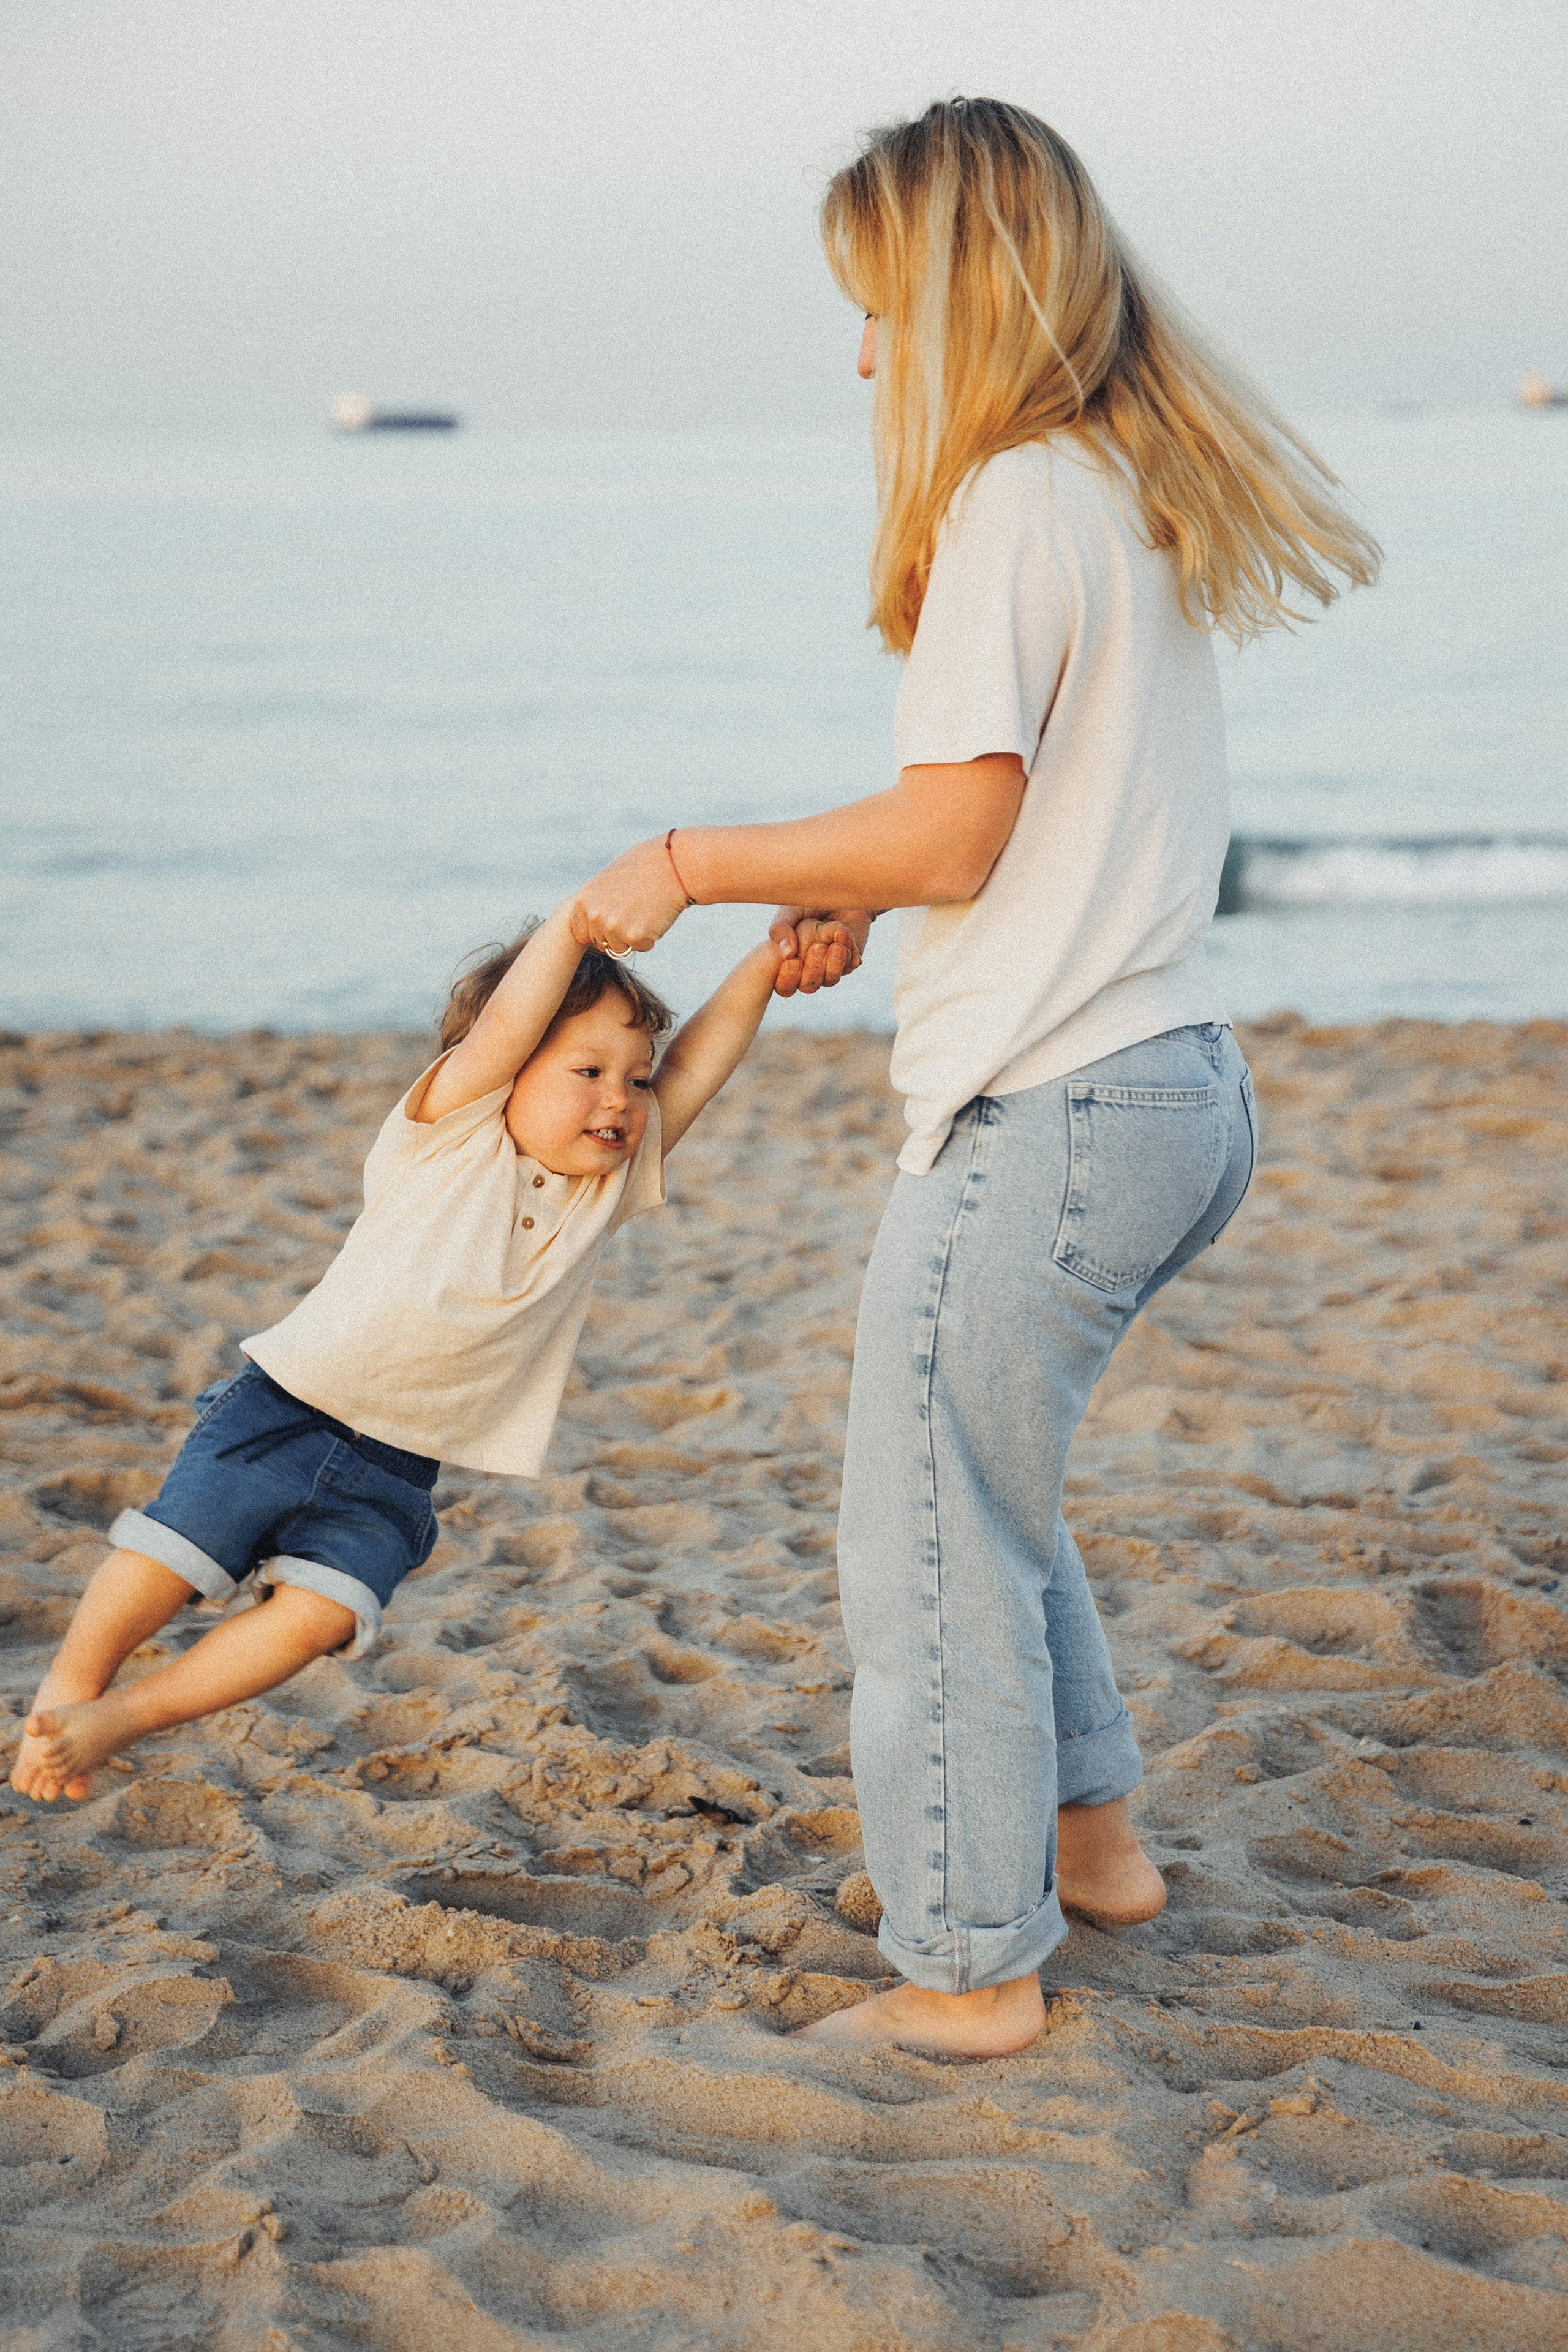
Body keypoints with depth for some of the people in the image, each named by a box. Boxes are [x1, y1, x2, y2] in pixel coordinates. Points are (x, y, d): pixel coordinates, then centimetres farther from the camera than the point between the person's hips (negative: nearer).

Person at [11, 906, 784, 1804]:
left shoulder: (610, 1185, 1)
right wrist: (585, 914, -35)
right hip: (282, 1414, -3)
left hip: (395, 1474, 3)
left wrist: (773, 957, -17)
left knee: (318, 1615, -11)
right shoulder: (450, 1132, -10)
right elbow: (508, 1020, -26)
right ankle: (72, 1683, 23)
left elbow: (698, 1059, -6)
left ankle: (124, 1715, 3)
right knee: (161, 1569, -4)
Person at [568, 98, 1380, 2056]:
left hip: (1045, 1111, -10)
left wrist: (695, 863, -7)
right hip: (1176, 1086, 10)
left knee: (929, 1545, 1)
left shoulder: (1013, 503, -15)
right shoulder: (1138, 498, 13)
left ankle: (971, 1969, 11)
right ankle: (1085, 1836, 34)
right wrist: (858, 901, 14)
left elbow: (950, 833, -18)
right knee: (984, 1478, 25)